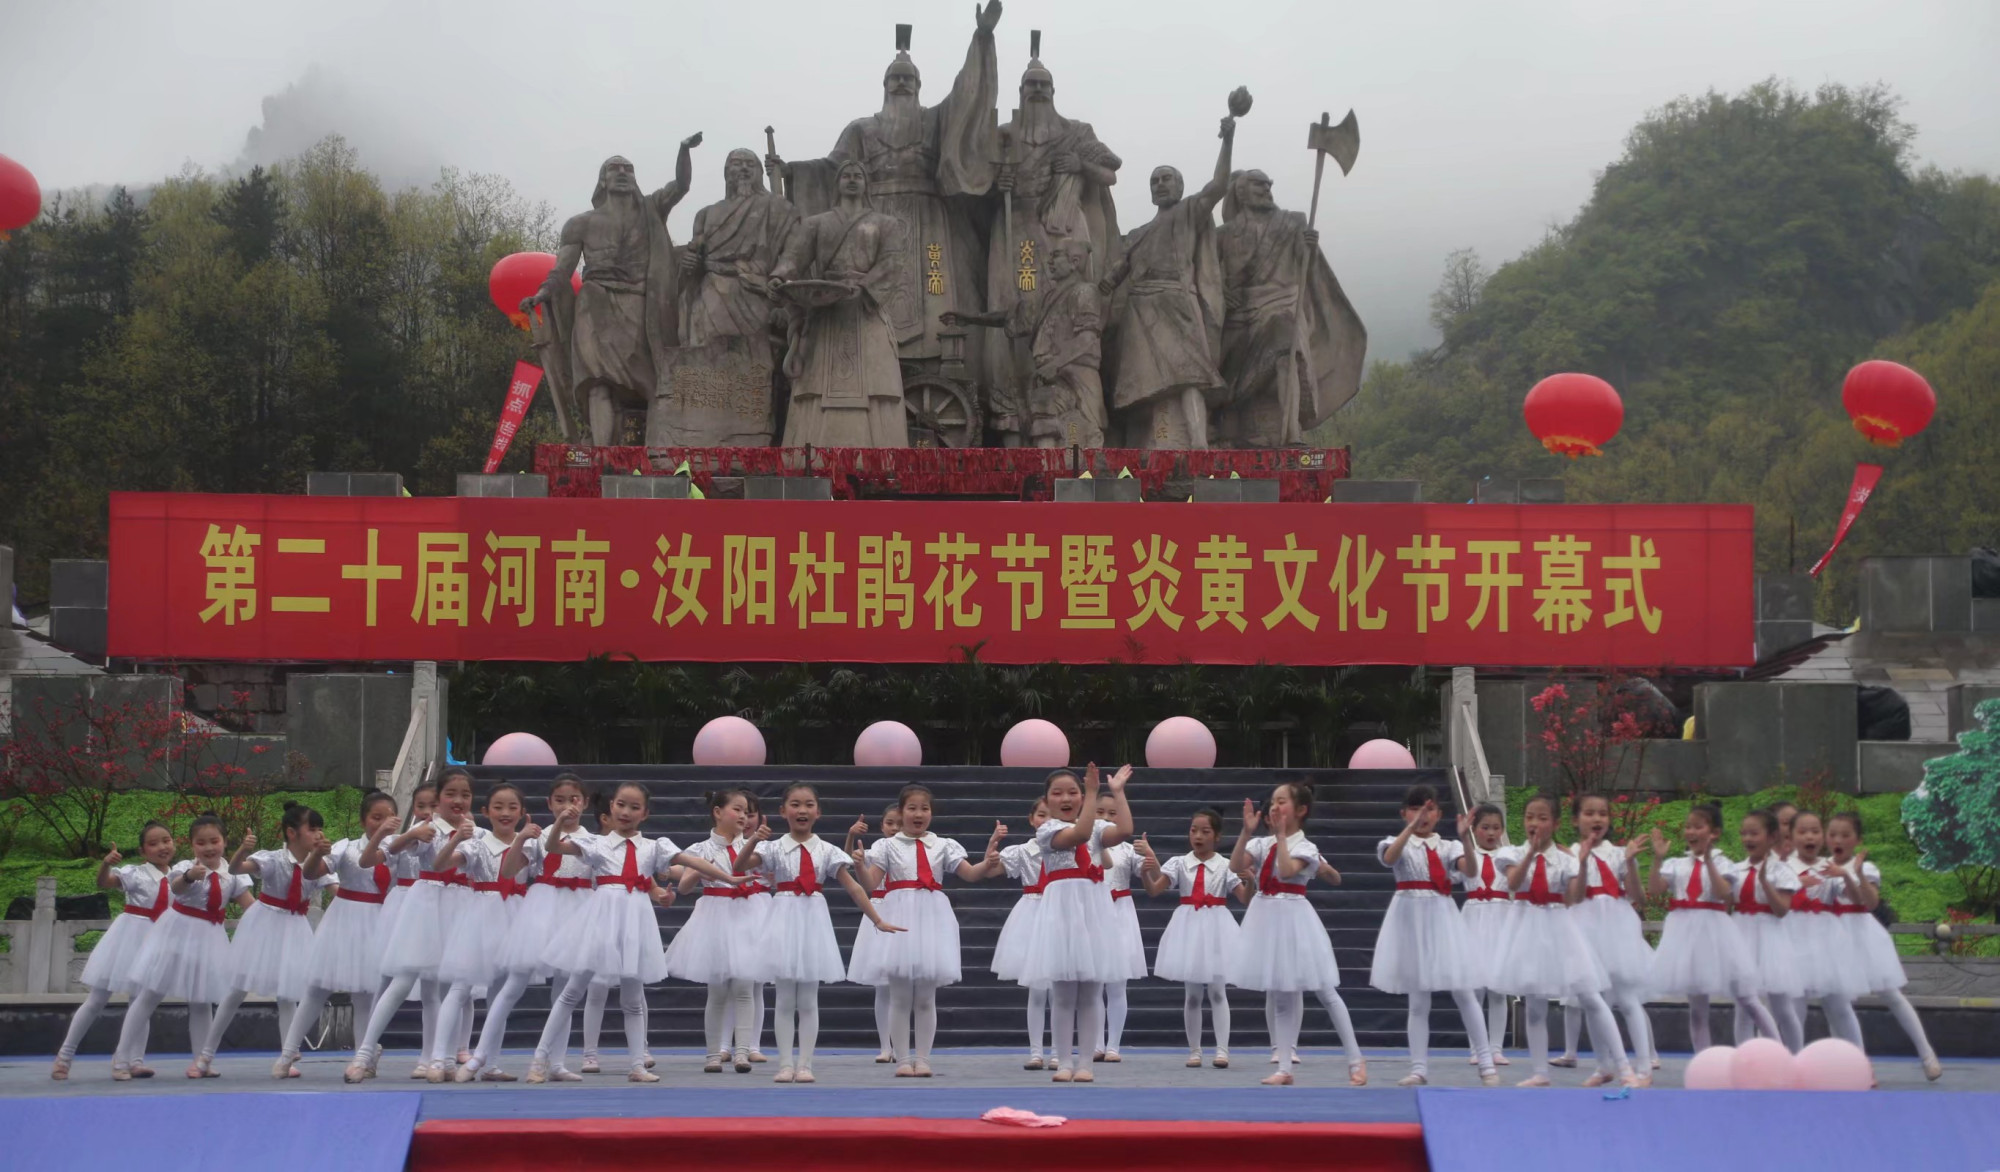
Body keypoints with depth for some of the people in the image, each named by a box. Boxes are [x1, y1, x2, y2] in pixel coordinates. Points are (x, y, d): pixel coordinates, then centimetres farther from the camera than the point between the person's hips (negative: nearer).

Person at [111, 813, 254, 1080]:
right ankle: (122, 1058, 7)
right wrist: (189, 876, -60)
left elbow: (249, 904, 0)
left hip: (209, 938, 4)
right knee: (149, 996, 2)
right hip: (179, 934, -3)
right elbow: (176, 887, -38)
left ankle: (201, 1060, 20)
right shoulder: (186, 867, -17)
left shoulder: (231, 874, -3)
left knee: (202, 1002, 11)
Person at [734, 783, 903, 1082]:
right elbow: (739, 867, -11)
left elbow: (853, 887, 1)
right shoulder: (774, 848, 0)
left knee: (808, 1000, 3)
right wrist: (753, 841, -28)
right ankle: (785, 1064, 6)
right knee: (785, 1000, 2)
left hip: (813, 922, 1)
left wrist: (878, 921, -3)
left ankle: (805, 1064, 6)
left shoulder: (827, 851, 3)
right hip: (784, 922, -1)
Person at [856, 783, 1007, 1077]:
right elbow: (870, 883, -1)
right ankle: (903, 1059, 6)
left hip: (932, 917, 1)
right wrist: (859, 866, -21)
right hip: (899, 915, -1)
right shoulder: (887, 846, 6)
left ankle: (922, 1059, 8)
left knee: (926, 997, 3)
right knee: (900, 997, 0)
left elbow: (970, 874, 5)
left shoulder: (943, 845, 10)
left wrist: (989, 862, -14)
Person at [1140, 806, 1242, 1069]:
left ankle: (1222, 1049, -3)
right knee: (1191, 993, 6)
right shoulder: (1179, 863, 1)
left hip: (1216, 928, -1)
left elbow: (1246, 897, -5)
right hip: (1188, 927, 2)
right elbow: (1154, 890, -6)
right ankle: (1194, 1049, 13)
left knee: (1217, 990, -2)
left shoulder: (1225, 865, -2)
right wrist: (1145, 872, -26)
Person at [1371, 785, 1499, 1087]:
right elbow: (1389, 858, -22)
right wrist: (1411, 827, -31)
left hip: (1441, 917, 1)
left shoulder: (1447, 846, 6)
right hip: (1410, 917, -1)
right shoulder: (1399, 844, 2)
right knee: (1417, 1000, 3)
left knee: (1463, 992, -1)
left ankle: (1486, 1062, 6)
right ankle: (1419, 1068, 8)